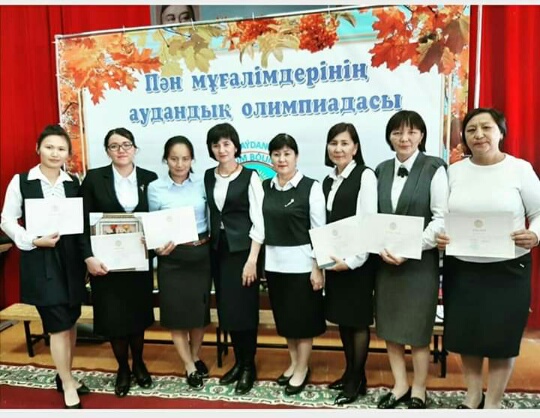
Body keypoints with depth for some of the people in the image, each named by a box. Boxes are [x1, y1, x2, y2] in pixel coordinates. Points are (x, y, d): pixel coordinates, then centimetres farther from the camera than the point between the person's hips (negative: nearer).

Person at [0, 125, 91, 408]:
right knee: (58, 325, -2)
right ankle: (68, 385, 16)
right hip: (40, 260, -4)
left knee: (71, 321, 13)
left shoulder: (73, 183, 6)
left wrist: (86, 255, -5)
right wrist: (33, 240, -15)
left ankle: (64, 376, 33)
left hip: (71, 257, 4)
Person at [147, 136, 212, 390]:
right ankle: (189, 367, 23)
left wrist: (208, 242, -6)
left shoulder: (201, 185, 2)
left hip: (201, 254, 2)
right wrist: (158, 246, -15)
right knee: (177, 311, 5)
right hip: (172, 257, -1)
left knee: (199, 308, 12)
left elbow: (210, 220, 7)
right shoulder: (155, 188, -3)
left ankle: (195, 357, 35)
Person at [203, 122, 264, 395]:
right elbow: (207, 213, 13)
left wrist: (252, 259, -15)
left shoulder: (249, 177, -8)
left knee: (244, 308, 1)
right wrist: (206, 240, 6)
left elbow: (258, 221, -11)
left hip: (242, 249, -5)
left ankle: (249, 366, 19)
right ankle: (238, 362, 28)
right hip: (218, 249, 5)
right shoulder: (208, 177, 9)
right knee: (226, 308, 11)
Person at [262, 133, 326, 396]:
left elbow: (319, 231, -9)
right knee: (284, 316, 16)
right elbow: (260, 225, 8)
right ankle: (294, 363, 35)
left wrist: (318, 268, -11)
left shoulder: (311, 187, -9)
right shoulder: (265, 187, 5)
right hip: (274, 262, 5)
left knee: (303, 317, 8)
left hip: (301, 262, -5)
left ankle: (302, 369, 26)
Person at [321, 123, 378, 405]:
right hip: (334, 259, 7)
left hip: (357, 260, -7)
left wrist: (352, 260, -18)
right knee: (341, 318, 15)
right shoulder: (328, 181, 13)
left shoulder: (365, 176, -9)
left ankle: (358, 379, 20)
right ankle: (349, 372, 31)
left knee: (358, 319, 5)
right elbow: (326, 223, 12)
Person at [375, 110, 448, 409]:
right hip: (385, 260, 5)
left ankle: (418, 393, 26)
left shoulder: (434, 169, -5)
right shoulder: (382, 170, 9)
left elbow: (442, 218, -10)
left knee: (417, 330, 6)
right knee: (389, 327, 11)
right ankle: (400, 386, 30)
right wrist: (382, 248, -9)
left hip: (420, 261, -4)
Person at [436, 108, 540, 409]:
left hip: (508, 270, -2)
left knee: (501, 337, 8)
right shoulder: (454, 171, 4)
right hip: (461, 269, 3)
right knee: (466, 334, 13)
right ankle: (473, 395, 36)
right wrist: (439, 236, -11)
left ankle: (493, 404, 30)